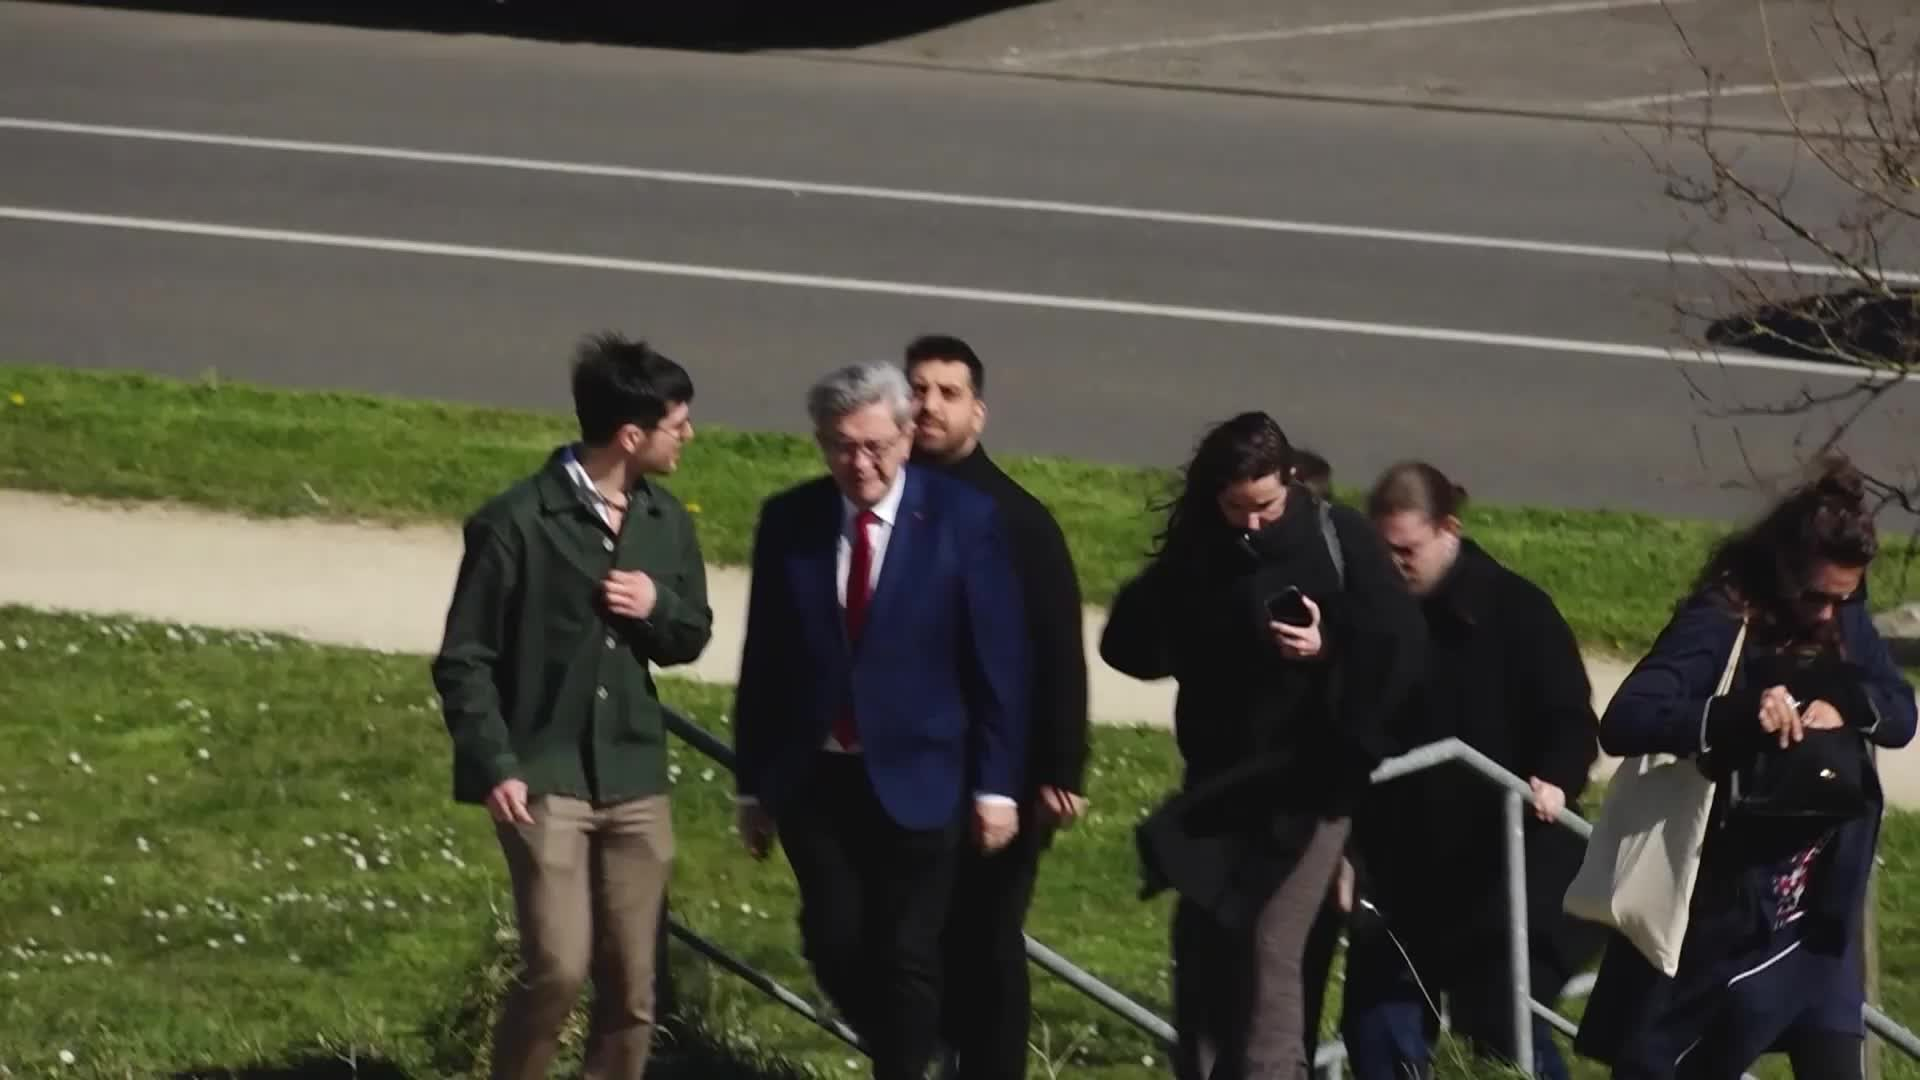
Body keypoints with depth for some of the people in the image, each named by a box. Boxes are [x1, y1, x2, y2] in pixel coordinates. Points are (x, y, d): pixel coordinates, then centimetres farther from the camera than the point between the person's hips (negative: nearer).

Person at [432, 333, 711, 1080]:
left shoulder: (665, 521, 6)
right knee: (558, 967, -17)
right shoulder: (516, 522, -11)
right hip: (546, 775, -5)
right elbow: (463, 660, -7)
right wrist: (494, 765, -16)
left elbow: (693, 636, 17)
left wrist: (659, 607, -6)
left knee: (630, 987, 6)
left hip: (634, 777, 5)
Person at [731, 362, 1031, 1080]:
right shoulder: (789, 521, 1)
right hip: (813, 778, 3)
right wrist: (753, 784, 6)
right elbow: (763, 662, 5)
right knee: (834, 948, 6)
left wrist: (996, 783, -7)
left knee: (907, 959, 2)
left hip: (915, 777, -3)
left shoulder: (964, 519, -7)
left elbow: (998, 660, -4)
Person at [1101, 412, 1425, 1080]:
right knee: (1201, 944, 7)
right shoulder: (1193, 550, 1)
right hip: (1218, 780, 4)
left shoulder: (1337, 538, -8)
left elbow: (1399, 647, -10)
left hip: (1308, 781, -4)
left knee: (1270, 948, -10)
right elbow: (1127, 645, 1)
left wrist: (1330, 651, -26)